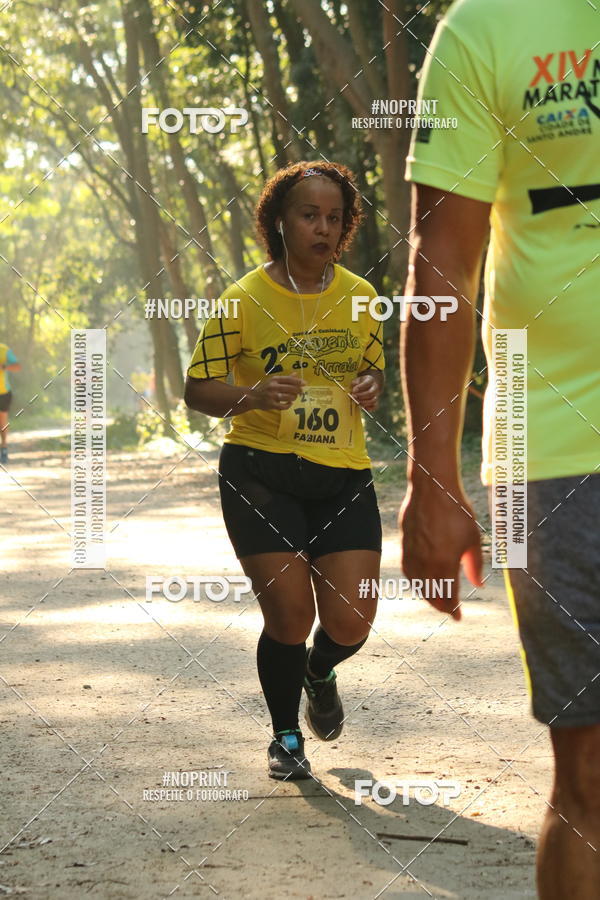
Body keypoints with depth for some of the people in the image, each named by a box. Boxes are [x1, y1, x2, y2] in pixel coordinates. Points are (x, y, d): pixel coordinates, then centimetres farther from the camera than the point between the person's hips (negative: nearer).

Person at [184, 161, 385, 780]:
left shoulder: (361, 297, 6)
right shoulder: (244, 299, -6)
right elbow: (197, 388, -4)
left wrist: (370, 387, -3)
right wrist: (251, 396, -24)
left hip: (343, 477, 3)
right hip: (260, 472, -3)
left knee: (351, 622, -5)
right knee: (289, 614, -9)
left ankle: (319, 673, 34)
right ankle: (285, 736, 17)